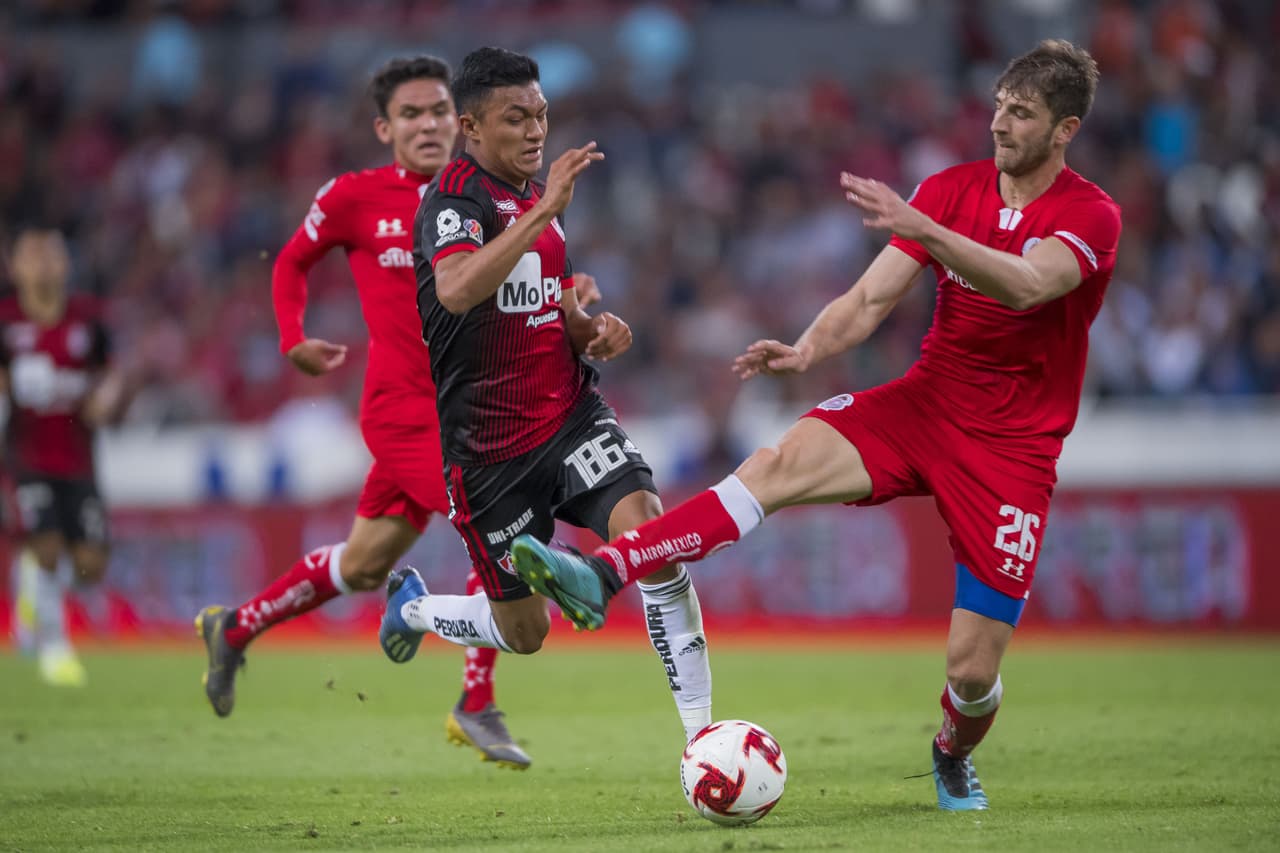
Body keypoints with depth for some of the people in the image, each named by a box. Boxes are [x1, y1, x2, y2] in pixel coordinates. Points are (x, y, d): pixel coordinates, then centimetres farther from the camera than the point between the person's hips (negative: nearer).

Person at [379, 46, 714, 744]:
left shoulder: (542, 200, 12)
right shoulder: (457, 194, -14)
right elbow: (456, 290, -35)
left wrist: (594, 333, 2)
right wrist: (544, 210, -38)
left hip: (572, 417, 5)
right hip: (490, 445, -5)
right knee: (524, 632, 6)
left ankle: (700, 729, -19)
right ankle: (412, 605, 39)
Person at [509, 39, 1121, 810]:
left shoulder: (1092, 216, -10)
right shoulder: (954, 189, 4)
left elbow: (1026, 284, -31)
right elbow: (869, 299, 0)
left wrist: (921, 227, -43)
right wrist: (805, 353, -20)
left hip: (1013, 450, -3)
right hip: (921, 402, 3)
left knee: (973, 670, -7)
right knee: (780, 464, -27)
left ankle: (954, 760, 30)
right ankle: (601, 577, -41)